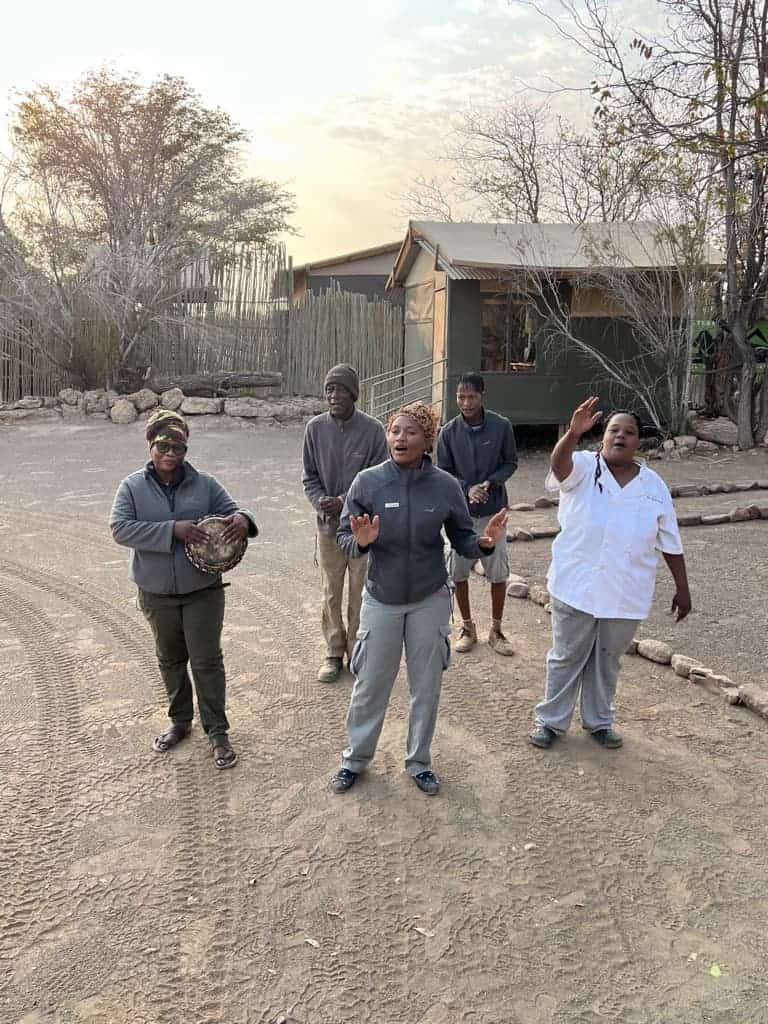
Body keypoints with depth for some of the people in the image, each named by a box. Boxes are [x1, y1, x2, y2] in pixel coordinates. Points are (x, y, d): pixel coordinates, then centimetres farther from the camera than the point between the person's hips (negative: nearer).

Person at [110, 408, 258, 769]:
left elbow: (231, 511, 2)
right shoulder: (132, 487, -4)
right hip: (157, 594, 1)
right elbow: (120, 528, -15)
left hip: (203, 591, -1)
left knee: (207, 660, 3)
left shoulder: (204, 484, -2)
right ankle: (180, 722, 36)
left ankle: (217, 732, 16)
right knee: (170, 660, 18)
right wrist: (173, 530, -26)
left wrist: (242, 520, -25)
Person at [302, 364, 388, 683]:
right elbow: (309, 476, 3)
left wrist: (344, 502, -19)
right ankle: (334, 653, 26)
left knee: (360, 593, 8)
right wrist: (322, 501, -15)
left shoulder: (373, 430, -10)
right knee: (331, 594, 12)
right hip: (328, 525, 2)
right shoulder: (315, 428, -3)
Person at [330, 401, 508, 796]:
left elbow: (462, 540, -1)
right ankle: (355, 758, 34)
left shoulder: (445, 486, -9)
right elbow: (344, 538, -8)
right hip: (381, 600, -1)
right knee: (370, 685, 12)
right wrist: (361, 541, -30)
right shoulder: (367, 482, -12)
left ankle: (419, 760, 35)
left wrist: (484, 543, -23)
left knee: (427, 685, 14)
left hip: (430, 601, 1)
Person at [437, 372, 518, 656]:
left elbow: (510, 463, 0)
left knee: (498, 572, 5)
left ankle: (496, 630, 23)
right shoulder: (449, 431, -6)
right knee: (459, 572, 8)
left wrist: (490, 483, -17)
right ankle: (467, 628, 27)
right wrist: (467, 489, -18)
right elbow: (443, 472, -1)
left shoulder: (501, 426, -9)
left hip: (493, 510, -1)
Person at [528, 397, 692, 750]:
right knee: (566, 658, 11)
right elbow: (559, 463, -33)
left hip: (626, 594, 3)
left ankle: (599, 721, 36)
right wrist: (573, 433, -52)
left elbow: (670, 543, 7)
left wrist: (682, 588, 8)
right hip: (576, 588, -2)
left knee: (607, 661, 18)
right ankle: (551, 720, 28)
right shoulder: (583, 468, -7)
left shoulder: (654, 485, 2)